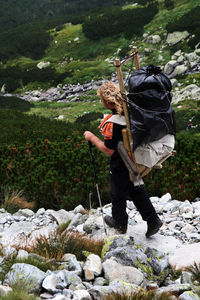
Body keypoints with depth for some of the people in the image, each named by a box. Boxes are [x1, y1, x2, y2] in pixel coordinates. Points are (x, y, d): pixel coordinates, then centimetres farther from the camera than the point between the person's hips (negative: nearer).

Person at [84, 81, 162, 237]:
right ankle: (153, 219, 23)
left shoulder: (112, 122, -32)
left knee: (118, 195, 18)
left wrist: (92, 137, -14)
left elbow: (108, 150, -25)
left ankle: (120, 223, 39)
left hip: (120, 166, -7)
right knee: (137, 190, 25)